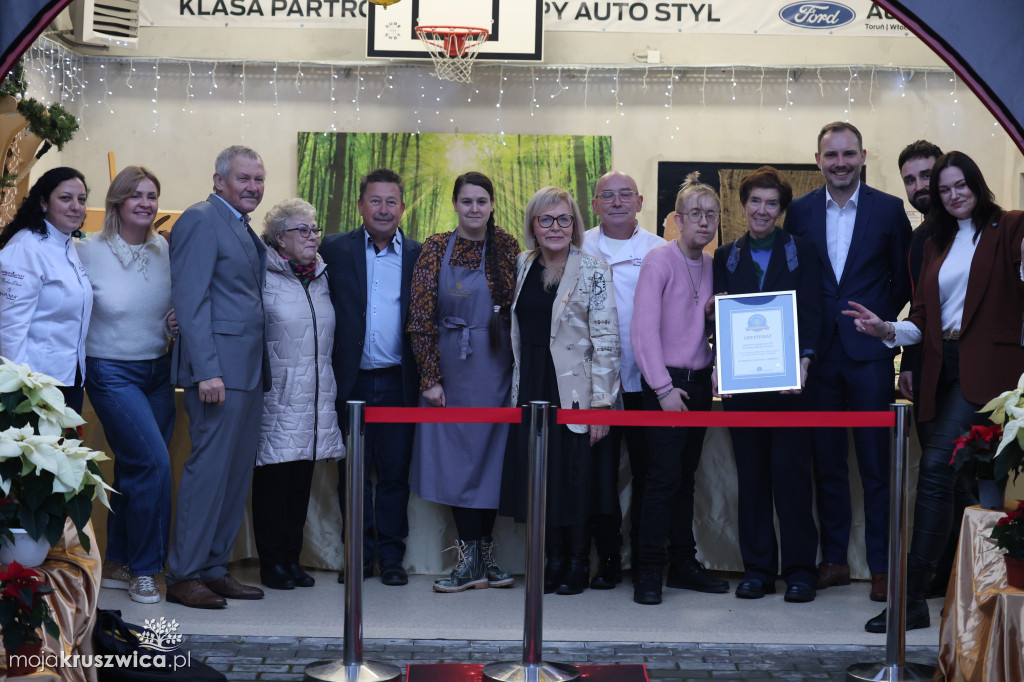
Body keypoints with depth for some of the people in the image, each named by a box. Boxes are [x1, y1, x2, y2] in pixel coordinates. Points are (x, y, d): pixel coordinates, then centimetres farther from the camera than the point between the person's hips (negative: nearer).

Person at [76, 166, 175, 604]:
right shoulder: (89, 252, -9)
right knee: (154, 463, -15)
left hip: (159, 371, 5)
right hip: (112, 374, -5)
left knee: (133, 468, 10)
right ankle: (143, 568, 1)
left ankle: (117, 565, 23)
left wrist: (175, 325, -4)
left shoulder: (164, 251, 5)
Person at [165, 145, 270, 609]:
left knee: (237, 471, 10)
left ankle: (213, 568, 18)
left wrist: (260, 371, 11)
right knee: (209, 468, -7)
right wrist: (207, 370, -21)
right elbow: (190, 300, -15)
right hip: (219, 367, -9)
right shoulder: (201, 220, -7)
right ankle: (183, 576, 1)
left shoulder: (245, 230, 20)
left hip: (249, 371, 9)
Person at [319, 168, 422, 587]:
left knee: (395, 472, 5)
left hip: (398, 383, 0)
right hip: (352, 381, 0)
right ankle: (360, 553, 19)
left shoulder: (418, 255, 6)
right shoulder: (335, 250, 4)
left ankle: (391, 556, 16)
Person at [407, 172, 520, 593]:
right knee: (457, 458, 1)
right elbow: (421, 317, -1)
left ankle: (481, 555, 13)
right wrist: (430, 378, -5)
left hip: (494, 366, 0)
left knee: (489, 454, 3)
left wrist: (518, 369, -5)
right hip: (449, 367, 0)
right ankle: (472, 559, 7)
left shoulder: (507, 248, 1)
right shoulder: (435, 249, 1)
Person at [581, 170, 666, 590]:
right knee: (600, 472, 1)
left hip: (647, 380, 0)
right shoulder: (579, 249, 7)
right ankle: (608, 560, 13)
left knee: (648, 472, 5)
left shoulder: (659, 250, 6)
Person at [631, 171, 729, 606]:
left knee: (686, 477, 11)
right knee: (665, 477, -9)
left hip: (700, 382, 6)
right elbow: (643, 329, -14)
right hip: (665, 382, -6)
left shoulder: (711, 266, 12)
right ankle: (648, 573, -2)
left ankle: (686, 565, 18)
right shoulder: (659, 260, -9)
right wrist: (664, 388, -17)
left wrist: (714, 317, 0)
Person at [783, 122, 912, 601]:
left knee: (876, 464, 1)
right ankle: (833, 559, 20)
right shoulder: (800, 211, 6)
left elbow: (905, 280, 6)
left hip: (869, 353, -2)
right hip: (819, 354, 2)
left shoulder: (889, 210, 0)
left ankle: (881, 566, 10)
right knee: (827, 463, 9)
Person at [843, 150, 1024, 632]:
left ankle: (912, 595, -17)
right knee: (971, 480, 8)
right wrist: (886, 329, 0)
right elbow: (922, 320, 17)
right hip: (944, 370, 6)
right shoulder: (936, 244, 22)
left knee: (936, 467, -18)